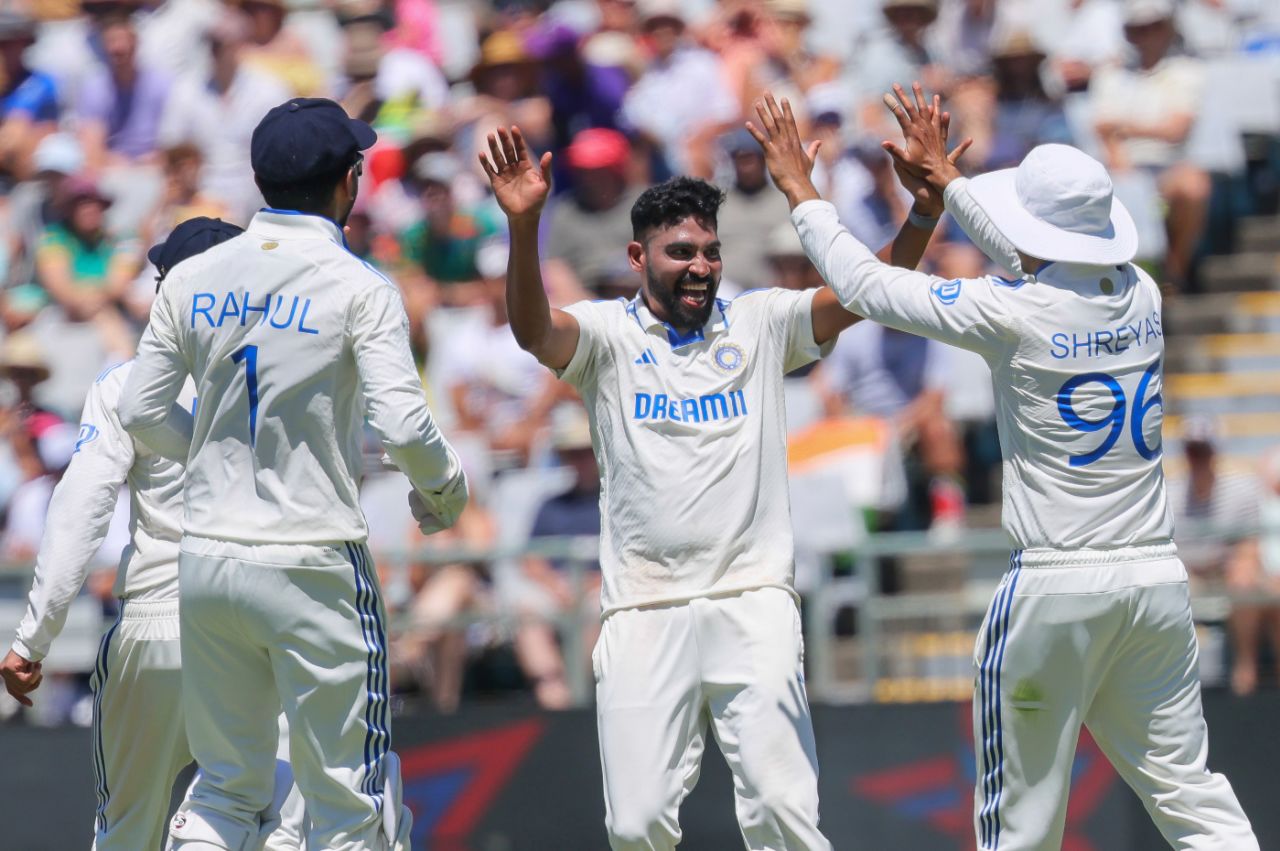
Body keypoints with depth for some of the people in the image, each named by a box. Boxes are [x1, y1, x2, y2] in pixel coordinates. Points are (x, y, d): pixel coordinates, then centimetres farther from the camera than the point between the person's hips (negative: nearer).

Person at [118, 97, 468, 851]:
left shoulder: (193, 279, 5)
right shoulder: (359, 287, -9)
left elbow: (141, 416, 9)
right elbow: (401, 425, -18)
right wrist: (445, 491, 2)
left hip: (207, 559, 5)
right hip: (312, 563, -5)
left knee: (227, 788, 15)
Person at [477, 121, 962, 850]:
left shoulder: (761, 324, 10)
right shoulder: (608, 334, 5)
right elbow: (533, 330, -15)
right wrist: (524, 225, -33)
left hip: (752, 605, 0)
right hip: (643, 616, 0)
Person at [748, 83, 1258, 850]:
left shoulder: (1014, 313, -12)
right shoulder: (1143, 297, 5)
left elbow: (867, 285, -3)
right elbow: (1039, 256, 26)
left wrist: (800, 188, 11)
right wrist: (947, 178, 36)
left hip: (1055, 589, -5)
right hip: (1158, 579, 5)